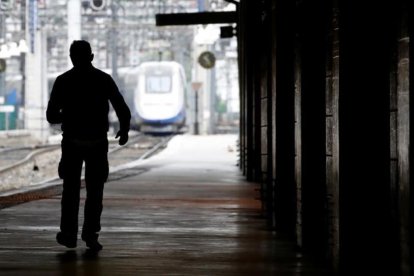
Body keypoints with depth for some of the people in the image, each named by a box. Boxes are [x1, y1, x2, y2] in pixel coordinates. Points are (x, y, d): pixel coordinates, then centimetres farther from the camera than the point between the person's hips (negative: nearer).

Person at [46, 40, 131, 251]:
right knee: (94, 190, 9)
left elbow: (51, 116, -2)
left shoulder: (62, 81, -3)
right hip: (98, 142, 0)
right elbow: (123, 111, -3)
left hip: (72, 142, 0)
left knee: (71, 189, 14)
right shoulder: (104, 79, -1)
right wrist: (124, 130, 17)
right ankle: (90, 234, 0)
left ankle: (68, 234, 15)